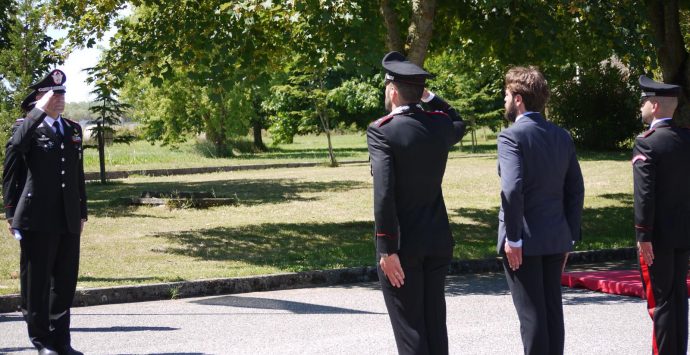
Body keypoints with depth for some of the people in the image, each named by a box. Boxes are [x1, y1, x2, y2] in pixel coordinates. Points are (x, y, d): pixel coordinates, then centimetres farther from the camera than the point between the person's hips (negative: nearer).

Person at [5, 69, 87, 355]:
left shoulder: (73, 129, 15)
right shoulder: (29, 127, -1)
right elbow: (16, 145, -25)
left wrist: (82, 211, 16)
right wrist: (40, 111, -23)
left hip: (68, 221, 5)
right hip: (39, 220, -5)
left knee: (65, 281, 9)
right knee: (37, 282, 3)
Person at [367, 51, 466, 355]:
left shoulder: (381, 131, -14)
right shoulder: (439, 125, 4)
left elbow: (384, 193, -20)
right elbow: (459, 124, 31)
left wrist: (387, 249, -18)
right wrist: (429, 97, 22)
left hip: (403, 245, -6)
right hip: (438, 241, 6)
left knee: (409, 327, -1)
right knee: (435, 324, 13)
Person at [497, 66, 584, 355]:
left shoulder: (511, 136, -12)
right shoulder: (561, 136, 9)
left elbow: (512, 188, -23)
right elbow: (576, 190, 10)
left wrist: (513, 238, -17)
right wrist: (569, 236, 15)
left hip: (524, 241, -6)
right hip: (556, 239, 7)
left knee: (531, 313, -1)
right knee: (552, 309, 13)